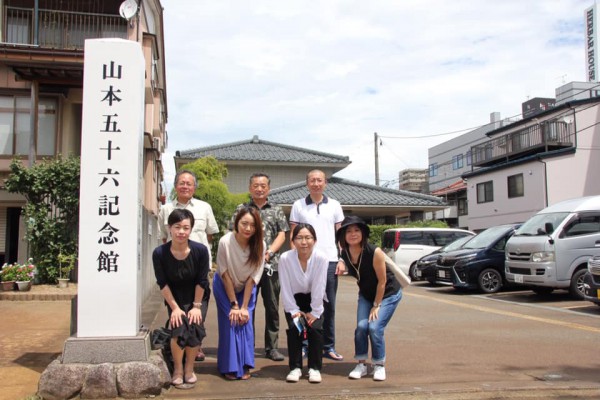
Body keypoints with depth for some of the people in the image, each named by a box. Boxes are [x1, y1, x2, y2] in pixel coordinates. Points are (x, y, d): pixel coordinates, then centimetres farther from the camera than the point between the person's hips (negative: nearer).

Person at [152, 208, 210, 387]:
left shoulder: (200, 250, -24)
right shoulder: (159, 253, -23)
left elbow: (201, 281, -13)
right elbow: (163, 283, -13)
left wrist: (197, 306, -10)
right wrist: (175, 307, -13)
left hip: (198, 297, 0)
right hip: (175, 298, 0)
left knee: (195, 328, -19)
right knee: (179, 328, -21)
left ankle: (189, 369, 4)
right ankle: (177, 369, 3)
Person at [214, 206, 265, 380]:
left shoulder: (260, 245, -24)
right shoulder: (225, 242, -29)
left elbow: (253, 278, -17)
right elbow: (225, 275, -21)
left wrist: (244, 307, -17)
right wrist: (234, 304, -18)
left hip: (247, 288, 2)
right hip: (225, 287, -1)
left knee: (245, 321, -8)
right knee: (230, 322, -9)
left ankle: (245, 366, 4)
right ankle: (230, 367, 3)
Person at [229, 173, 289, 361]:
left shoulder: (276, 210, 11)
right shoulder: (241, 209, 8)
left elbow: (281, 235, 6)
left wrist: (268, 253, -9)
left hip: (271, 265, 1)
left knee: (272, 307, 5)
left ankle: (272, 347, 14)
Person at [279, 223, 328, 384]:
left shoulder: (321, 258, -26)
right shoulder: (285, 258, -24)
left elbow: (319, 287, -20)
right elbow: (285, 288, -17)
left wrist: (314, 312, -16)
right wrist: (294, 311, -16)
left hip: (313, 300, 0)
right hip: (293, 300, 0)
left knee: (315, 328, -18)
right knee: (294, 328, -19)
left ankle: (315, 368, -1)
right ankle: (295, 368, -2)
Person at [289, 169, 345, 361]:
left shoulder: (334, 205, 9)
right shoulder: (298, 206, 5)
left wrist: (341, 259, 2)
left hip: (330, 261, 2)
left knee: (329, 306, 5)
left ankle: (329, 346, 13)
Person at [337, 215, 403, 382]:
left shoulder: (374, 252, -30)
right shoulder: (345, 254, -13)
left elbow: (382, 281, -21)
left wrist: (376, 305, -15)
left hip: (388, 294, -4)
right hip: (366, 294, 5)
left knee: (374, 327, -17)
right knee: (361, 326, -12)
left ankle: (379, 365, 4)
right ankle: (361, 364, 6)